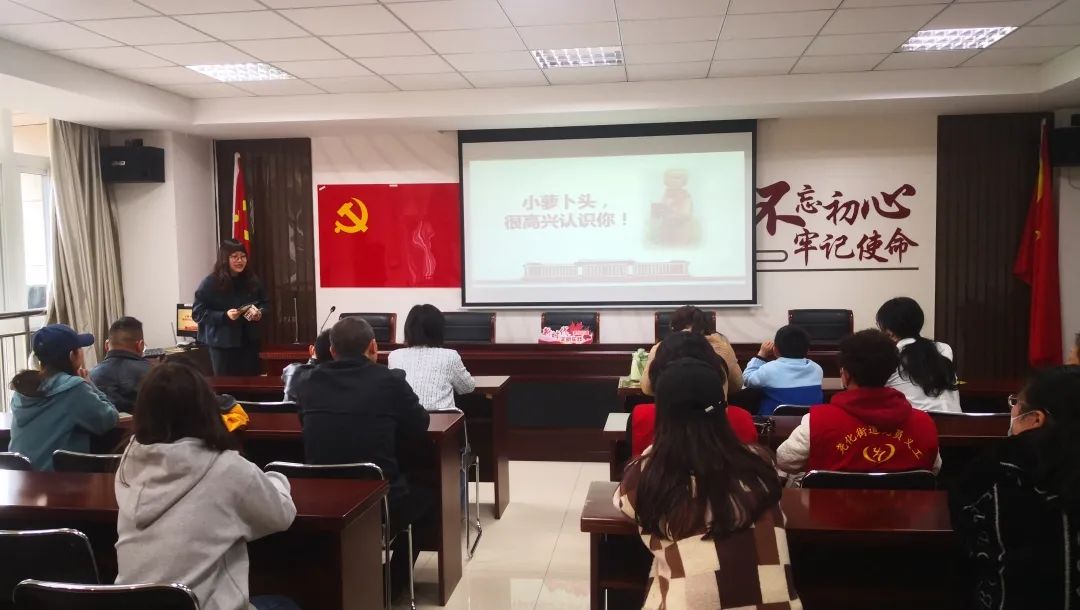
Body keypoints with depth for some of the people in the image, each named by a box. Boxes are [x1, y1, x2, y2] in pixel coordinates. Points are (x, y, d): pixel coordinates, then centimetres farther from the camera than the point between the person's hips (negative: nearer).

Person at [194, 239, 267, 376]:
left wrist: (259, 313, -6)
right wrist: (224, 316, -22)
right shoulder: (210, 283, -10)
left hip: (249, 342, 4)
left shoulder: (252, 280, 5)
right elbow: (198, 313, -11)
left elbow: (264, 303, 17)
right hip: (223, 345, -4)